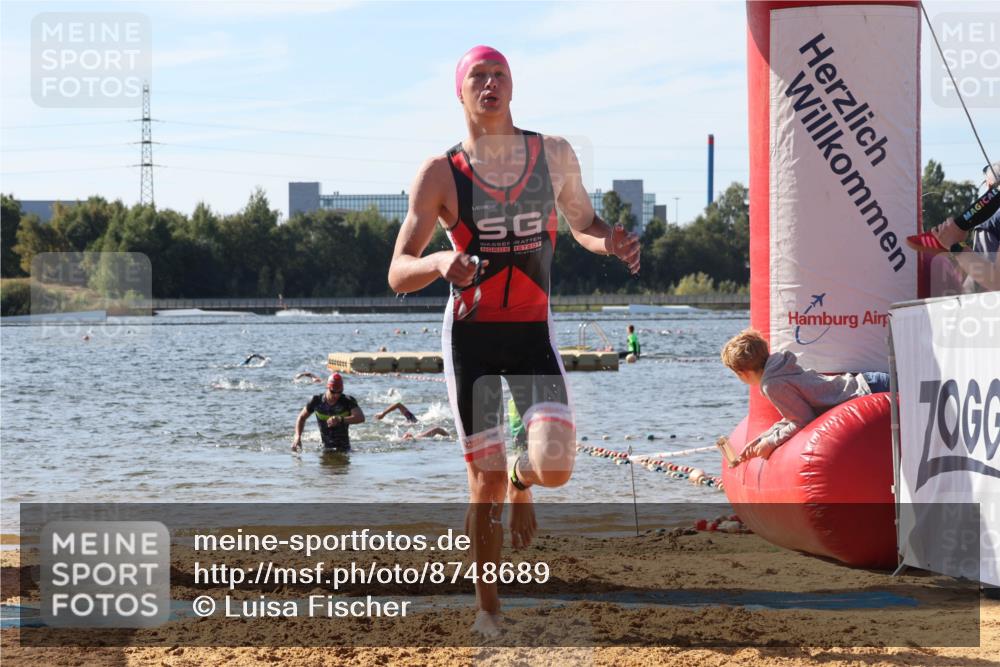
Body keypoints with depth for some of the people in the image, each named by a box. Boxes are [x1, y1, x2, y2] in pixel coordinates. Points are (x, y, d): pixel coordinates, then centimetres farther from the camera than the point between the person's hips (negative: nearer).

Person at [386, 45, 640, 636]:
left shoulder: (555, 156, 2)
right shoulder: (442, 173, -5)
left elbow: (583, 223, 18)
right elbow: (398, 274, -7)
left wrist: (611, 241, -6)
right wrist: (439, 263, -30)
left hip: (534, 331, 2)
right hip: (471, 334, -2)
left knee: (556, 468, -15)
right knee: (486, 483, -2)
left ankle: (521, 480, 24)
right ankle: (488, 608, 16)